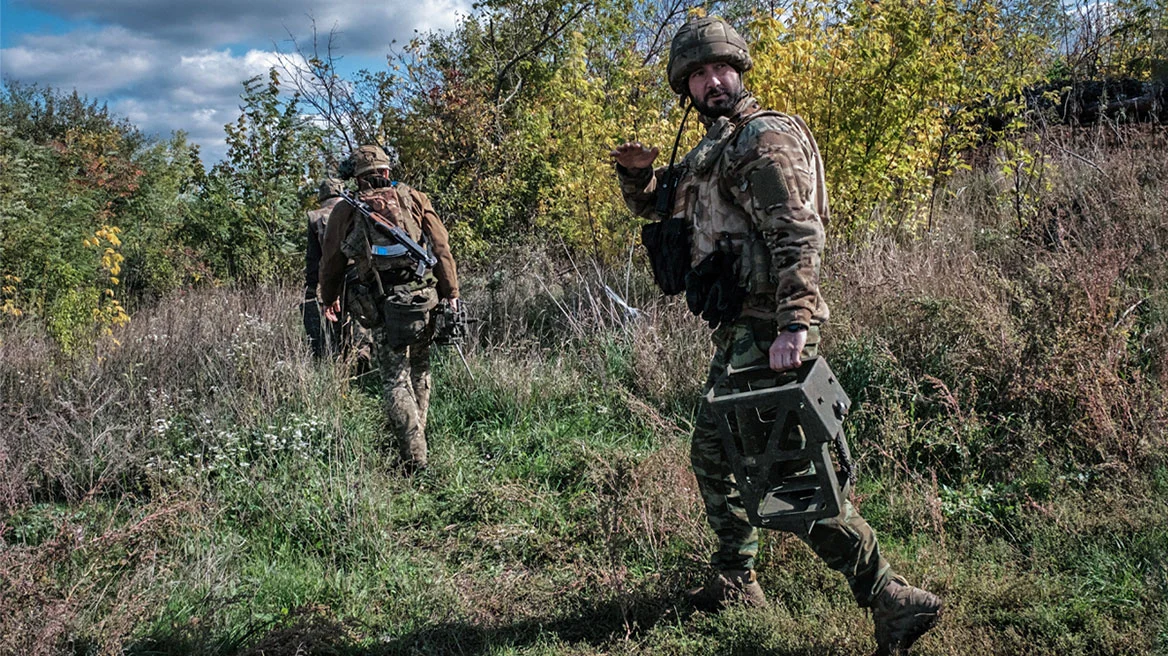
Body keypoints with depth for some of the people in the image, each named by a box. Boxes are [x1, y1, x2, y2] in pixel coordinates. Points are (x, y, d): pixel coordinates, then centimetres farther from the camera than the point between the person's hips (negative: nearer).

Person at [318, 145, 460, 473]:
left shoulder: (346, 210, 6)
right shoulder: (415, 199, 7)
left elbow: (331, 261, 16)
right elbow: (442, 248, 3)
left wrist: (329, 298, 31)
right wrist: (451, 294, 6)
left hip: (382, 308, -1)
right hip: (422, 299, 2)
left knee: (395, 381, 4)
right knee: (419, 373, 18)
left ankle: (414, 458, -3)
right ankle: (414, 439, 28)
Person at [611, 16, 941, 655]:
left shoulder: (766, 136, -9)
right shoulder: (711, 150, 20)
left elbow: (798, 234, -21)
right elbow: (653, 204, 32)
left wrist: (794, 323, -33)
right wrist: (637, 171, 8)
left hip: (766, 328, -10)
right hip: (739, 331, 10)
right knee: (712, 452, 20)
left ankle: (891, 599, -14)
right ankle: (734, 583, 34)